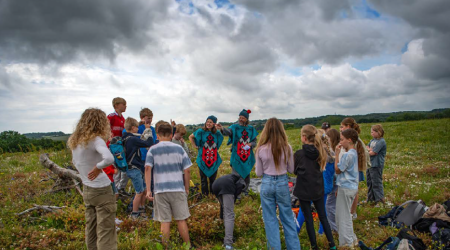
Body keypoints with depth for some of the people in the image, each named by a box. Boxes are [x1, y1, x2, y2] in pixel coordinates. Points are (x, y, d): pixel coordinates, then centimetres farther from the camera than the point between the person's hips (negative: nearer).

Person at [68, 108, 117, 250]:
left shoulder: (74, 141, 5)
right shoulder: (95, 140, -18)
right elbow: (109, 159, -34)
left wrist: (85, 173, 12)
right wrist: (98, 168, -19)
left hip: (86, 190, 8)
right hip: (102, 191, -7)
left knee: (91, 228, 17)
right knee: (106, 231, -1)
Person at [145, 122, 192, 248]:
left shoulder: (152, 150, 3)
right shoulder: (179, 148, 4)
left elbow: (148, 168, -9)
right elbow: (187, 171, 2)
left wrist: (148, 190, -8)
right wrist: (187, 188, 12)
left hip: (161, 190, 0)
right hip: (178, 189, 0)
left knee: (165, 221, 7)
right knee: (181, 220, 8)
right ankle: (188, 246, 16)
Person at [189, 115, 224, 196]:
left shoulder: (217, 133, 3)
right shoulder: (201, 131, -5)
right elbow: (190, 137, 10)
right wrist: (195, 146, 4)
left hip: (214, 158, 2)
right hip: (203, 158, -2)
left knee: (213, 177, 9)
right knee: (204, 178, 5)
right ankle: (204, 193, 16)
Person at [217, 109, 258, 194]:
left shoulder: (251, 129, 5)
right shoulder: (235, 127, -5)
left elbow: (255, 142, 9)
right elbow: (228, 132, -27)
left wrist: (250, 144, -15)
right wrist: (222, 129, -49)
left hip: (248, 156, 3)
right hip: (237, 156, -3)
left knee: (247, 174, 14)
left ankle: (245, 190, 33)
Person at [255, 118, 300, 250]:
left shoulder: (261, 149, -10)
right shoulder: (287, 147, -9)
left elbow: (259, 173, -2)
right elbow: (291, 169, 2)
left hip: (267, 184, -1)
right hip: (282, 183, 1)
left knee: (270, 219, 11)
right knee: (288, 218, 16)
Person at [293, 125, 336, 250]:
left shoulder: (299, 154, -18)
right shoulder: (321, 151, -6)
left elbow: (295, 170, -1)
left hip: (304, 190, -4)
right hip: (318, 189, 4)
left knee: (308, 218, 9)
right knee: (323, 216, 17)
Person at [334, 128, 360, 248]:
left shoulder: (348, 155, -22)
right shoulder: (354, 153, 9)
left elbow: (337, 170, -14)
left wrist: (337, 154, -13)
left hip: (346, 188, -10)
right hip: (352, 187, 10)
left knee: (344, 216, 3)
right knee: (346, 214, 20)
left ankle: (347, 243, 13)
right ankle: (352, 239, 30)